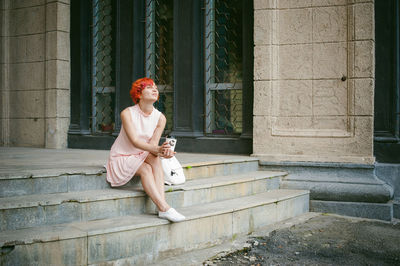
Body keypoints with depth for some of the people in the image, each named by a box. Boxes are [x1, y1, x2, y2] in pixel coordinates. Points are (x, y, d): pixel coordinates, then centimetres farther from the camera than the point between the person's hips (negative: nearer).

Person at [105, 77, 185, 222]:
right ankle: (165, 208, -38)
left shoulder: (160, 118, -4)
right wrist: (157, 149, -44)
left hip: (141, 157, 4)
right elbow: (134, 141, -28)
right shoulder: (127, 113, -16)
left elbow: (153, 144, -13)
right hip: (121, 158, -3)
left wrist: (162, 151, -38)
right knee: (146, 169, -32)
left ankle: (161, 207, -40)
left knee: (154, 157, -30)